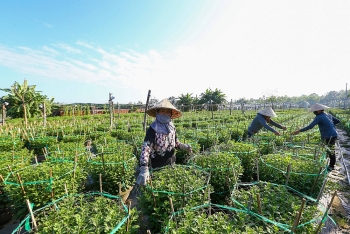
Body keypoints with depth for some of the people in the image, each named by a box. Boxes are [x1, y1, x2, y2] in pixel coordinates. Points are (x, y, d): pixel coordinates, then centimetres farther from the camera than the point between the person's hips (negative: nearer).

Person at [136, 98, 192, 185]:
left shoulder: (172, 127, -3)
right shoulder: (153, 129, -22)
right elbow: (146, 148, -31)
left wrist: (184, 146, -9)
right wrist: (144, 169, -44)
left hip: (171, 164, 6)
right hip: (158, 167, -5)